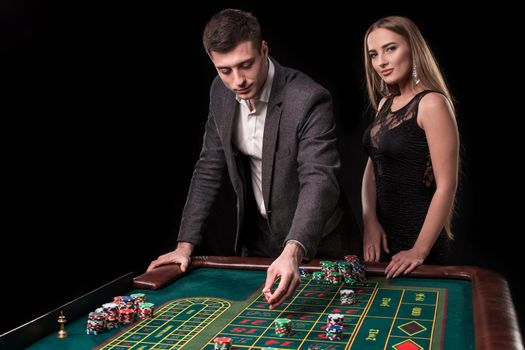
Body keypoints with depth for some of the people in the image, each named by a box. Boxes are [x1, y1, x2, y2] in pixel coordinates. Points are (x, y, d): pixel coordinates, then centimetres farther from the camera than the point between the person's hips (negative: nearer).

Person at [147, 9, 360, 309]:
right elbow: (210, 168, 0)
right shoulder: (221, 93, -7)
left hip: (315, 242, -5)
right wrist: (186, 243, -5)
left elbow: (319, 180, -36)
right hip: (258, 238, 5)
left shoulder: (309, 100, -27)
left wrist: (294, 252, -52)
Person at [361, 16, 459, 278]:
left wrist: (419, 251, -18)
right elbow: (372, 168, 8)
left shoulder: (432, 103, -15)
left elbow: (446, 185, -18)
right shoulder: (385, 103, 8)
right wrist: (370, 222, -7)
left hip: (418, 235, -7)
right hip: (381, 233, 7)